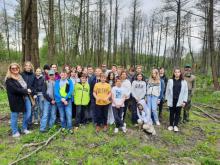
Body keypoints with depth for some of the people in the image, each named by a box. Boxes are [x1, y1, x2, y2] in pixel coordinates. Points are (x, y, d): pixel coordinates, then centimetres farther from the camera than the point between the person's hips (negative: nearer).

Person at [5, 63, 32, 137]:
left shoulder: (20, 77, 14)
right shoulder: (9, 79, -10)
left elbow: (25, 86, 16)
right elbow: (15, 89, -19)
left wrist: (27, 91, -4)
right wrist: (26, 91, -13)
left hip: (23, 99, 7)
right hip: (15, 100, -7)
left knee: (26, 114, 12)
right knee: (14, 116, 5)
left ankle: (25, 129, 29)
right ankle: (15, 132, 20)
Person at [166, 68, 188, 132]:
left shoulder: (184, 82, 2)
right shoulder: (170, 81, 1)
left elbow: (185, 92, 2)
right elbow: (167, 90, 4)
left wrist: (184, 101, -3)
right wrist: (167, 99, 3)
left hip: (179, 101, 0)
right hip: (171, 100, 0)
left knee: (178, 113, 8)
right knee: (172, 113, 10)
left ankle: (175, 125, 22)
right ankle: (171, 125, 24)